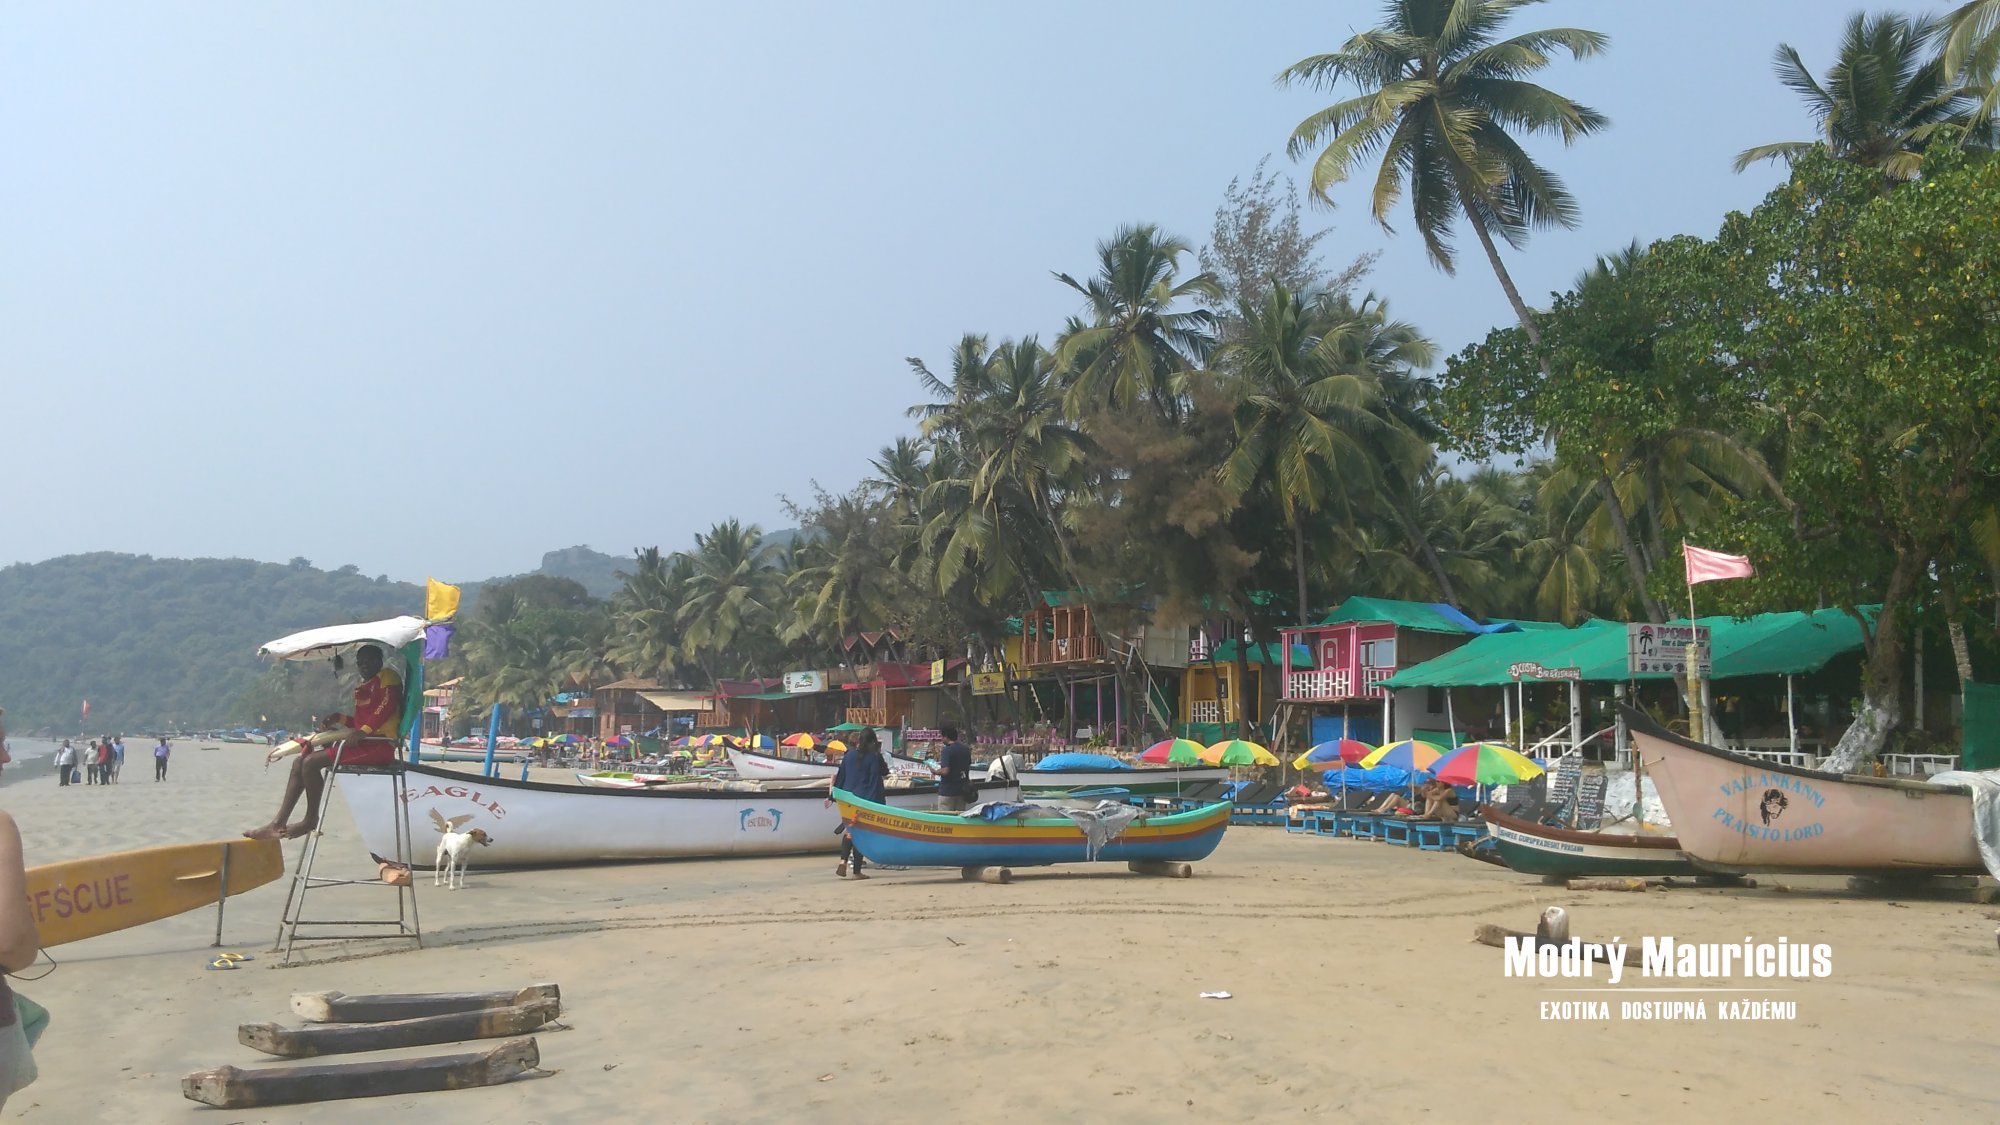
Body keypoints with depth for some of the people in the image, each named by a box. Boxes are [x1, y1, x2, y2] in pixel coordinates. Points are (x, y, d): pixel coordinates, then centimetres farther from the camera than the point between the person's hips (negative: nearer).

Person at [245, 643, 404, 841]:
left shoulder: (388, 677, -3)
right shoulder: (363, 687, 25)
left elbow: (387, 705, -19)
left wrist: (362, 732, -27)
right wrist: (340, 719, 9)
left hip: (380, 745, -10)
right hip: (366, 742, 10)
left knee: (311, 762, -19)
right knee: (300, 762, 6)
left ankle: (311, 820, -5)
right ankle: (278, 824, 2)